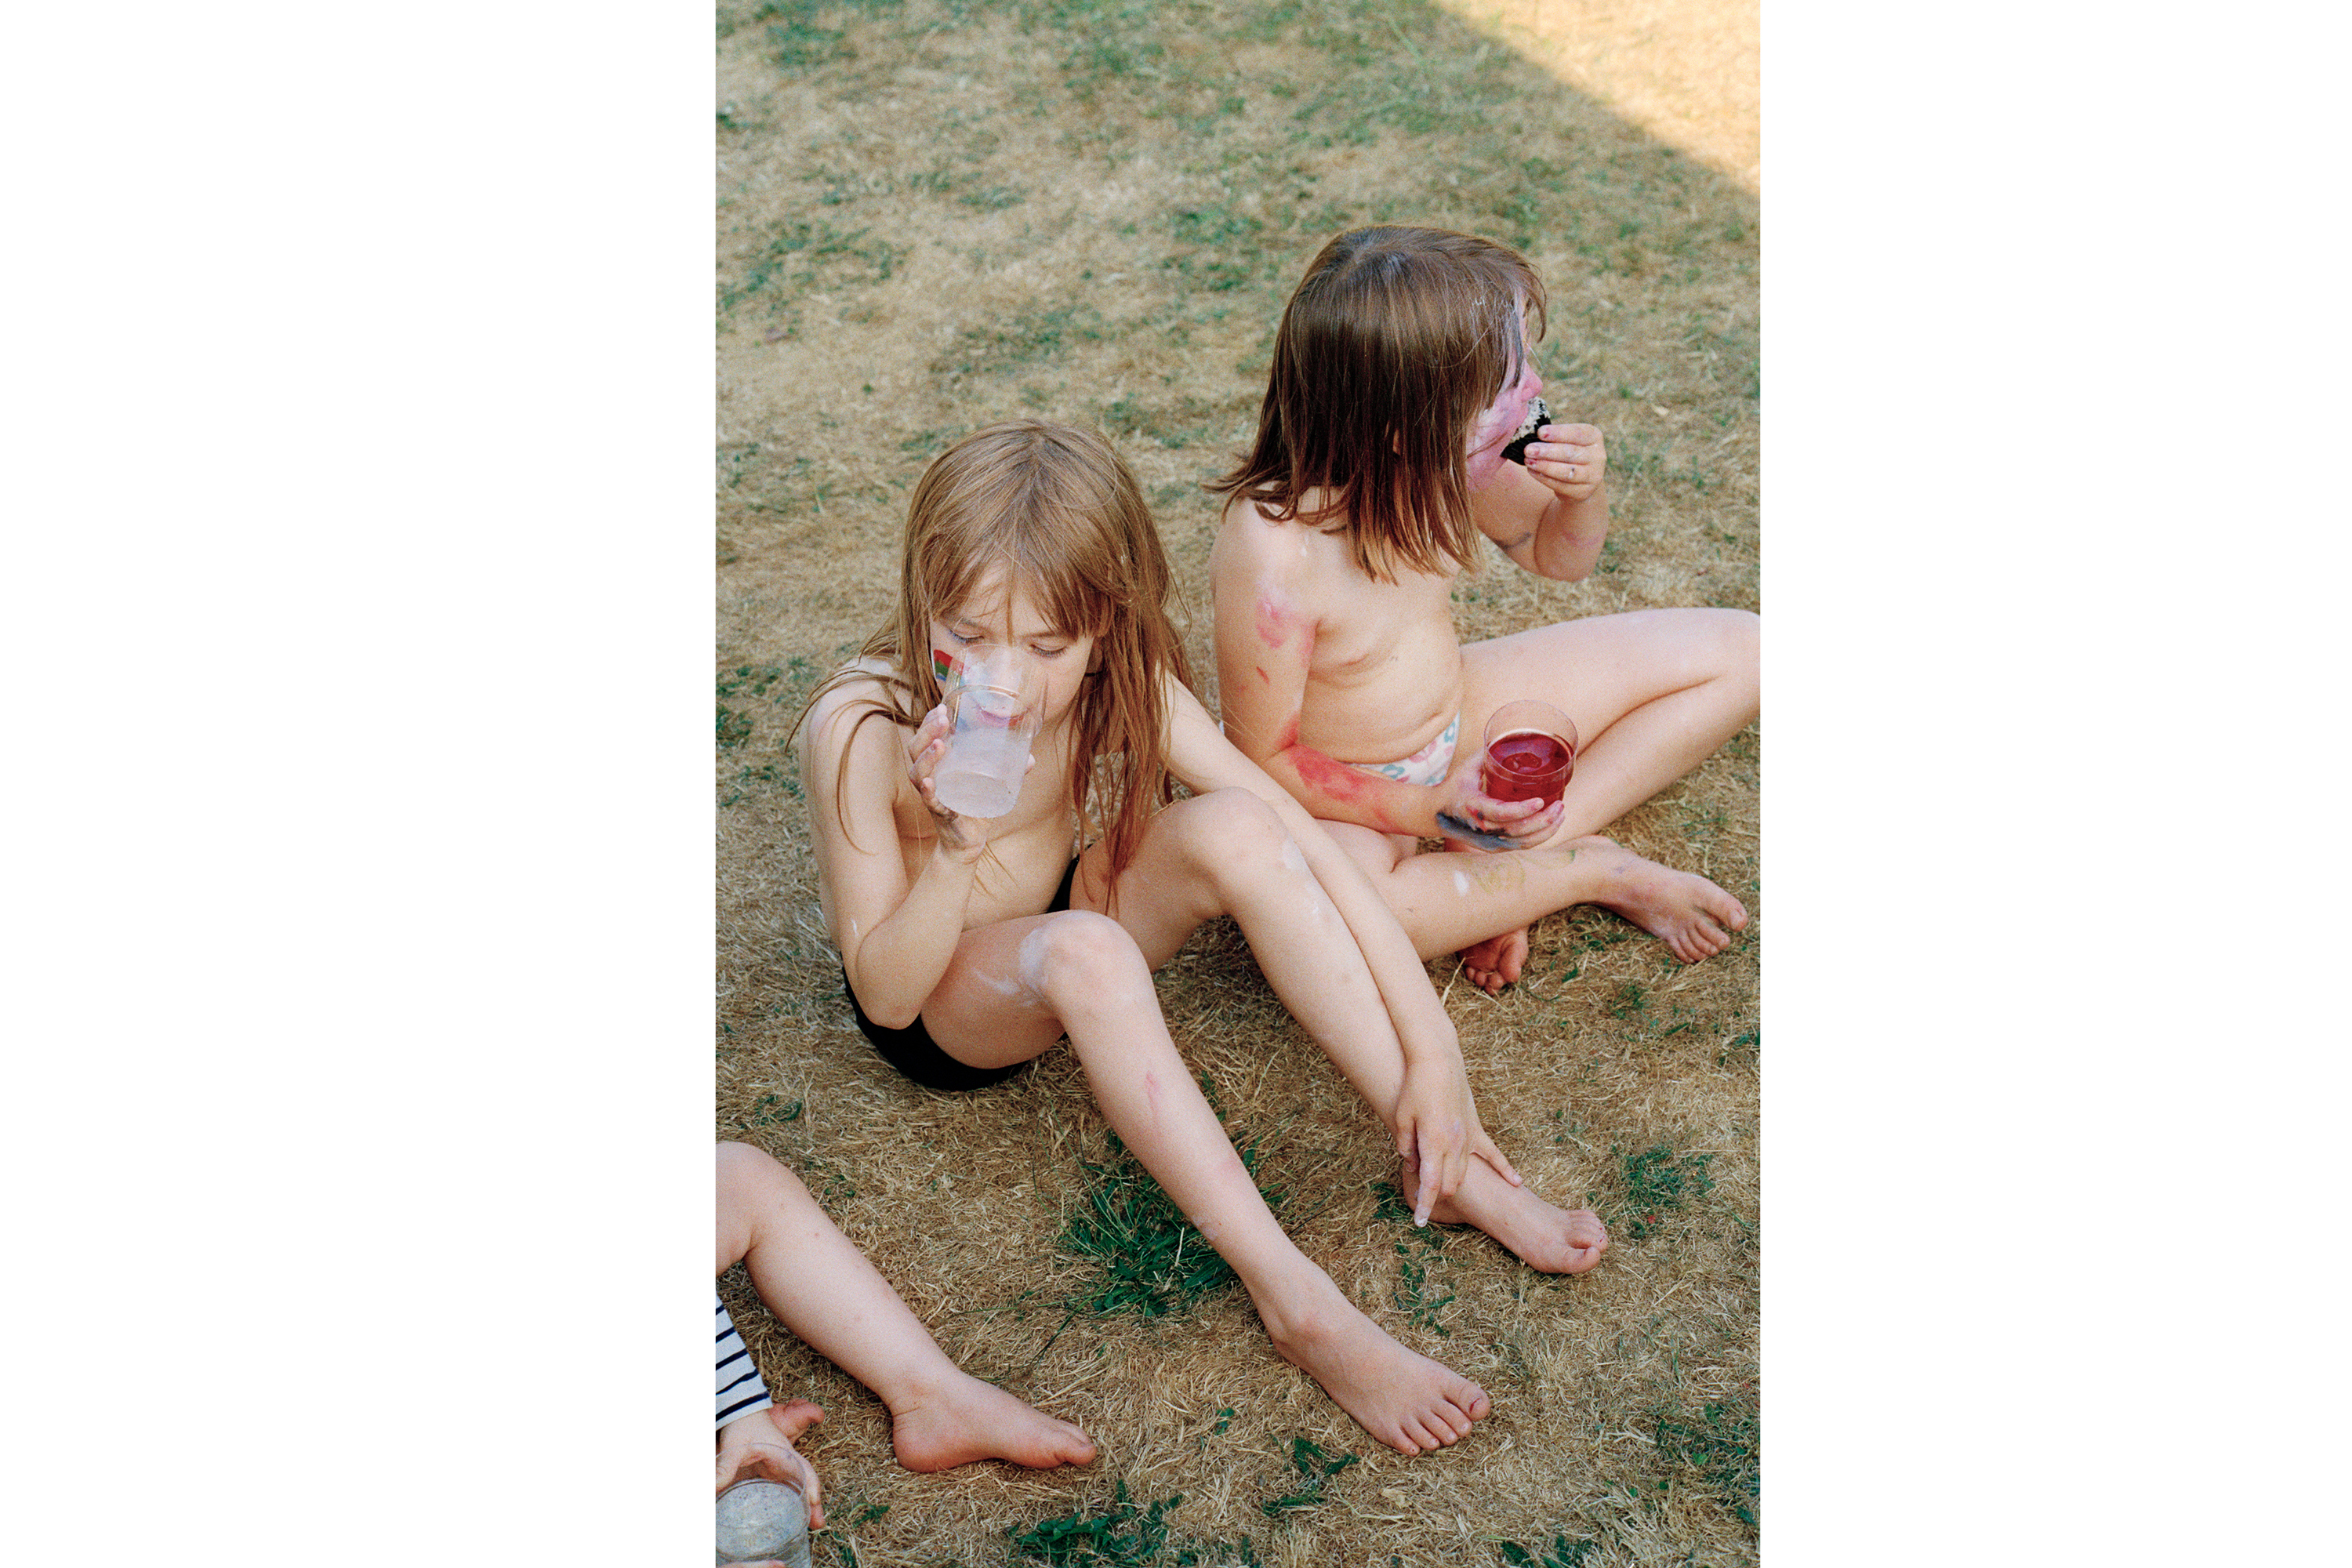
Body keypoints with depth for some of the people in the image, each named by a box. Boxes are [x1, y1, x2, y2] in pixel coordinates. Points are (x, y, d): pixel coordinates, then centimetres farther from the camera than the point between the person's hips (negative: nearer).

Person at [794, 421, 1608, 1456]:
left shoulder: (1123, 684, -18)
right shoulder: (862, 731, -28)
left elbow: (1305, 843, -21)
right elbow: (884, 995, -24)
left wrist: (1432, 1050, -27)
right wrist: (960, 846, -42)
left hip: (1062, 935, 4)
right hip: (936, 1003, -3)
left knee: (1236, 829, -26)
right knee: (1084, 951, -39)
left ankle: (1442, 1166, -20)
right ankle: (1297, 1306, -33)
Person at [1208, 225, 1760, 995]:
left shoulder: (1447, 458, -15)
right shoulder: (1272, 557, -34)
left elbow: (1556, 556, 4)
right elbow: (1263, 757, -22)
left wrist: (1584, 493, -19)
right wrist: (1431, 810, -30)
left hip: (1455, 714, 7)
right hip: (1342, 792, -6)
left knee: (1735, 650, 2)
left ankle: (1529, 852, -8)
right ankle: (1594, 870, -16)